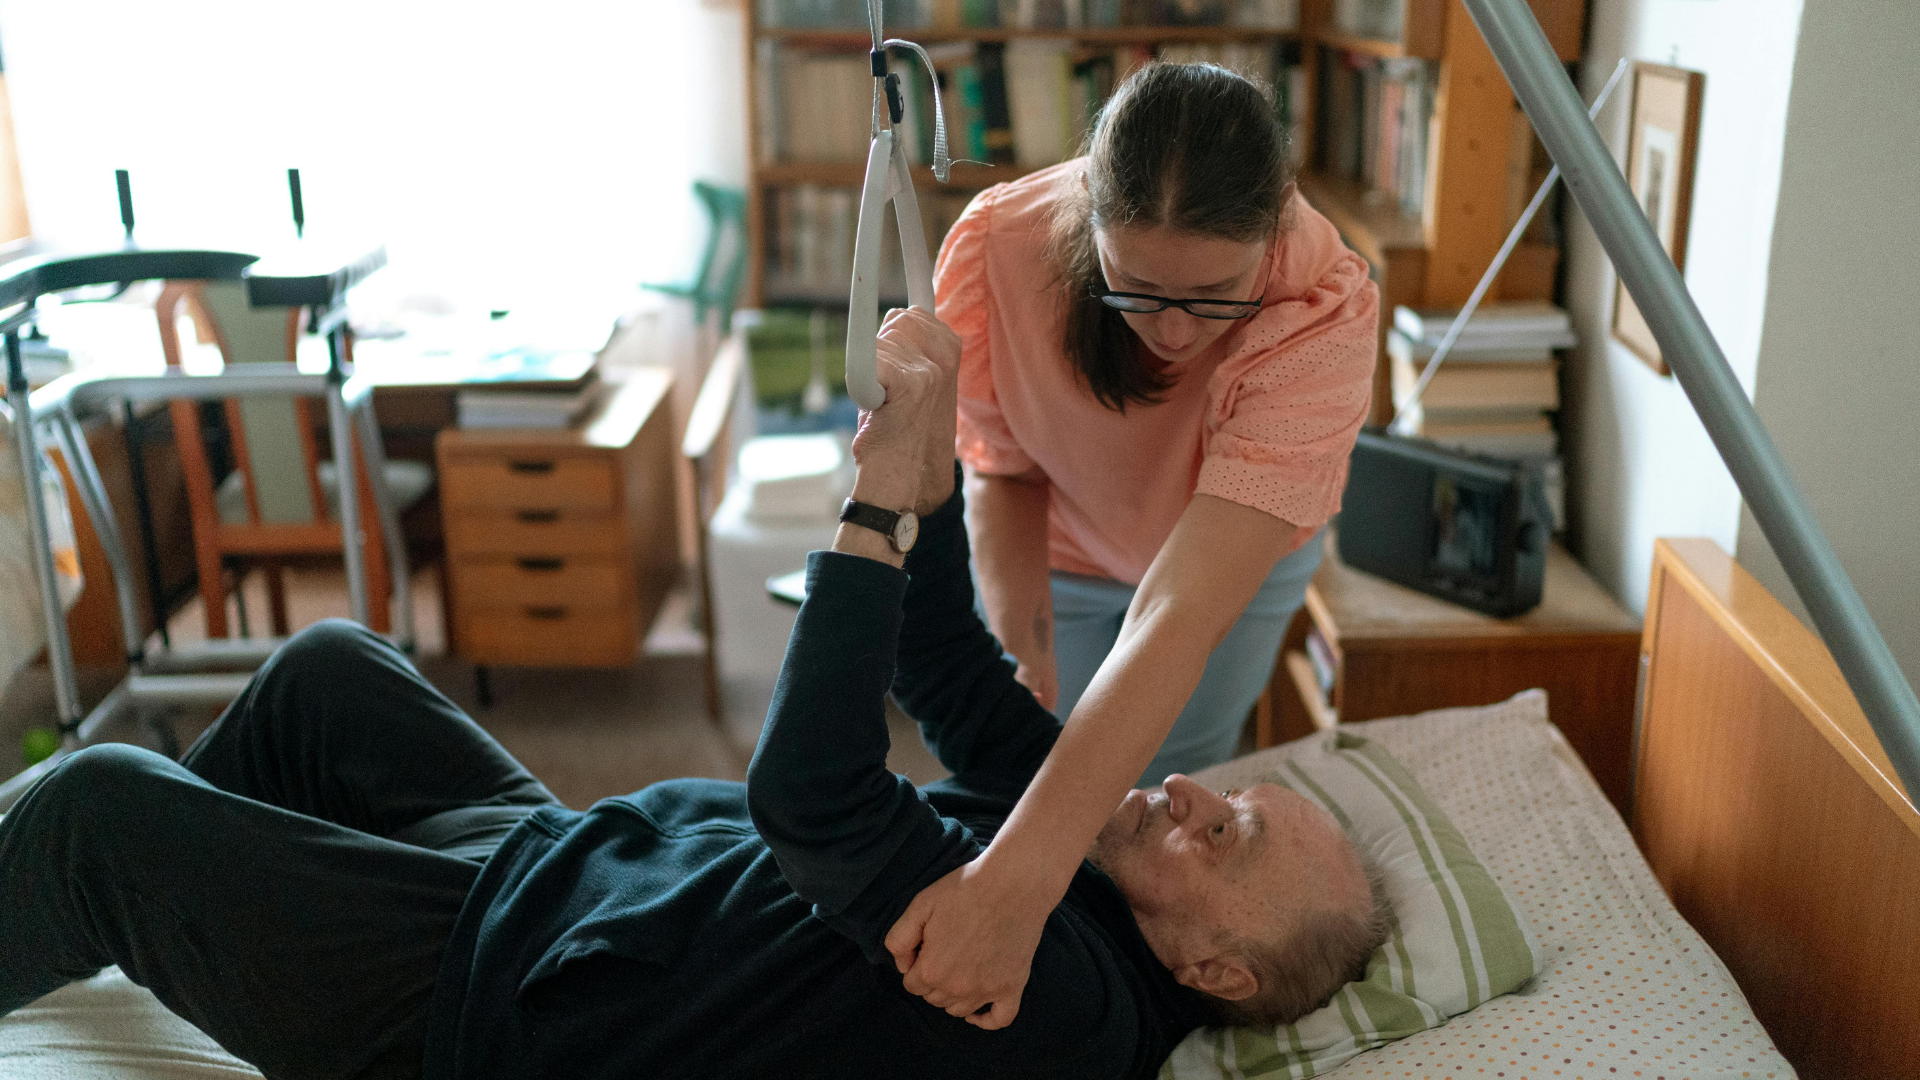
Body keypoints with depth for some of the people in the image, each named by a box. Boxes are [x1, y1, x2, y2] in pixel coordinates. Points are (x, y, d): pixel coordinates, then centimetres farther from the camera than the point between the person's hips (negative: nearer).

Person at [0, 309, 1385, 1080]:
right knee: (326, 667, 19)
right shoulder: (1076, 812, -4)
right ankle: (130, 912, 40)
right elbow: (946, 669, 3)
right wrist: (931, 470, -12)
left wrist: (881, 504, -37)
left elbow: (811, 796, -40)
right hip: (552, 860, 8)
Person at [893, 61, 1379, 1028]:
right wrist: (1024, 663, -37)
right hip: (1062, 547, 1)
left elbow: (1182, 613, -52)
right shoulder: (995, 247, -37)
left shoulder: (1326, 309, -44)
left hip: (1240, 549, -1)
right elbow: (1002, 475, -19)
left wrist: (1018, 878, -60)